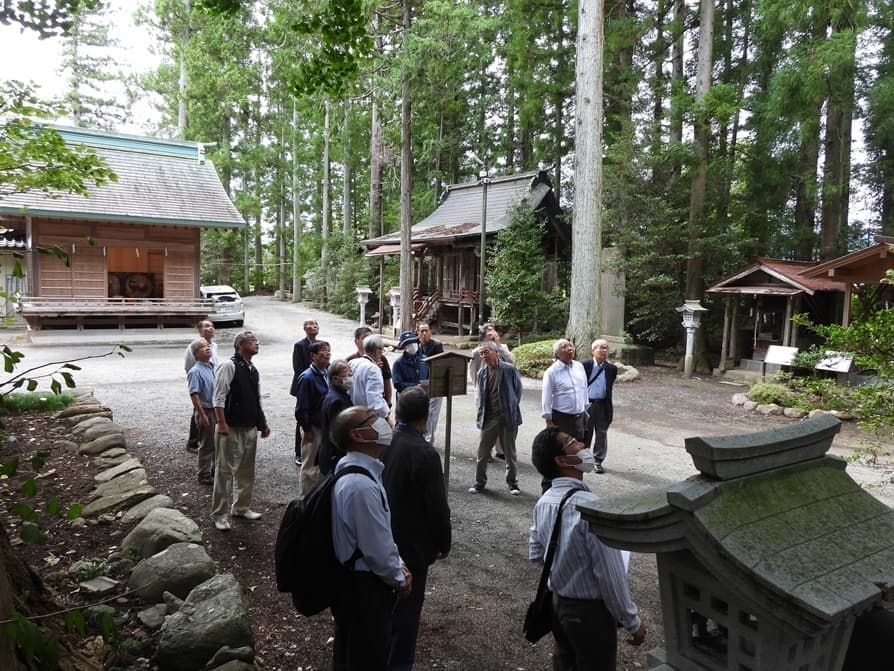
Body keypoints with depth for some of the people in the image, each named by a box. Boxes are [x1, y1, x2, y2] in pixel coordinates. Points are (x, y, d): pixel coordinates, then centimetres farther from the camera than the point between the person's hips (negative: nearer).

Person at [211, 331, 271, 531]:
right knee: (225, 471, -1)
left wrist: (262, 423, 17)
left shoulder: (253, 370, 12)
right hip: (231, 429, -8)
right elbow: (219, 397, -16)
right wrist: (222, 423, -20)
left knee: (246, 470, 16)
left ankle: (241, 507, 30)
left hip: (250, 428, 8)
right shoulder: (228, 366, -11)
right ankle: (220, 514, 9)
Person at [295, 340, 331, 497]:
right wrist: (307, 430, -15)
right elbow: (301, 408, -17)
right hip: (313, 428, -8)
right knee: (310, 468, 5)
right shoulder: (307, 377, -17)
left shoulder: (326, 375, 7)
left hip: (325, 428, 8)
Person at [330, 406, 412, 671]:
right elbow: (376, 549, -24)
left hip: (353, 579, 9)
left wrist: (399, 566, 8)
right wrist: (399, 579, -8)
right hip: (364, 587, -9)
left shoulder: (360, 470, 2)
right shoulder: (361, 485, -31)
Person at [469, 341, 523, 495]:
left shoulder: (510, 369, -9)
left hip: (507, 417, -3)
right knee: (483, 452, 7)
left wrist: (513, 407, 2)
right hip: (488, 418, 3)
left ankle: (512, 482, 23)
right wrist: (481, 414, 7)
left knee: (510, 452, 9)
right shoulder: (482, 372, 4)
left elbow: (518, 389, 2)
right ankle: (480, 481, 22)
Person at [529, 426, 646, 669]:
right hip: (590, 611, -6)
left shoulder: (543, 504, -6)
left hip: (558, 603, 7)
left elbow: (536, 555, 7)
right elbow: (611, 575, -24)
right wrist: (633, 622, -11)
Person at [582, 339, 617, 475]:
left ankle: (598, 461, 21)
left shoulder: (611, 368, 0)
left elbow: (610, 387, 6)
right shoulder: (585, 365, -6)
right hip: (586, 404, -1)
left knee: (601, 433, 9)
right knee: (585, 433, 10)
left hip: (603, 405, 1)